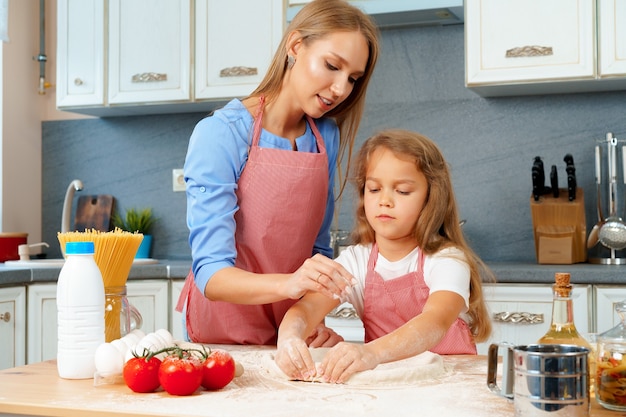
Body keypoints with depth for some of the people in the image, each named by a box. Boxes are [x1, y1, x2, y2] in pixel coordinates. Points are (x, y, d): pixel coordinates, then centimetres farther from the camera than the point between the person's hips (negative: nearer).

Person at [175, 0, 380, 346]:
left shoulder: (328, 138, 3)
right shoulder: (219, 134, -13)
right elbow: (211, 274, -20)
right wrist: (288, 284, -36)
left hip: (292, 334, 4)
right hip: (221, 335, -4)